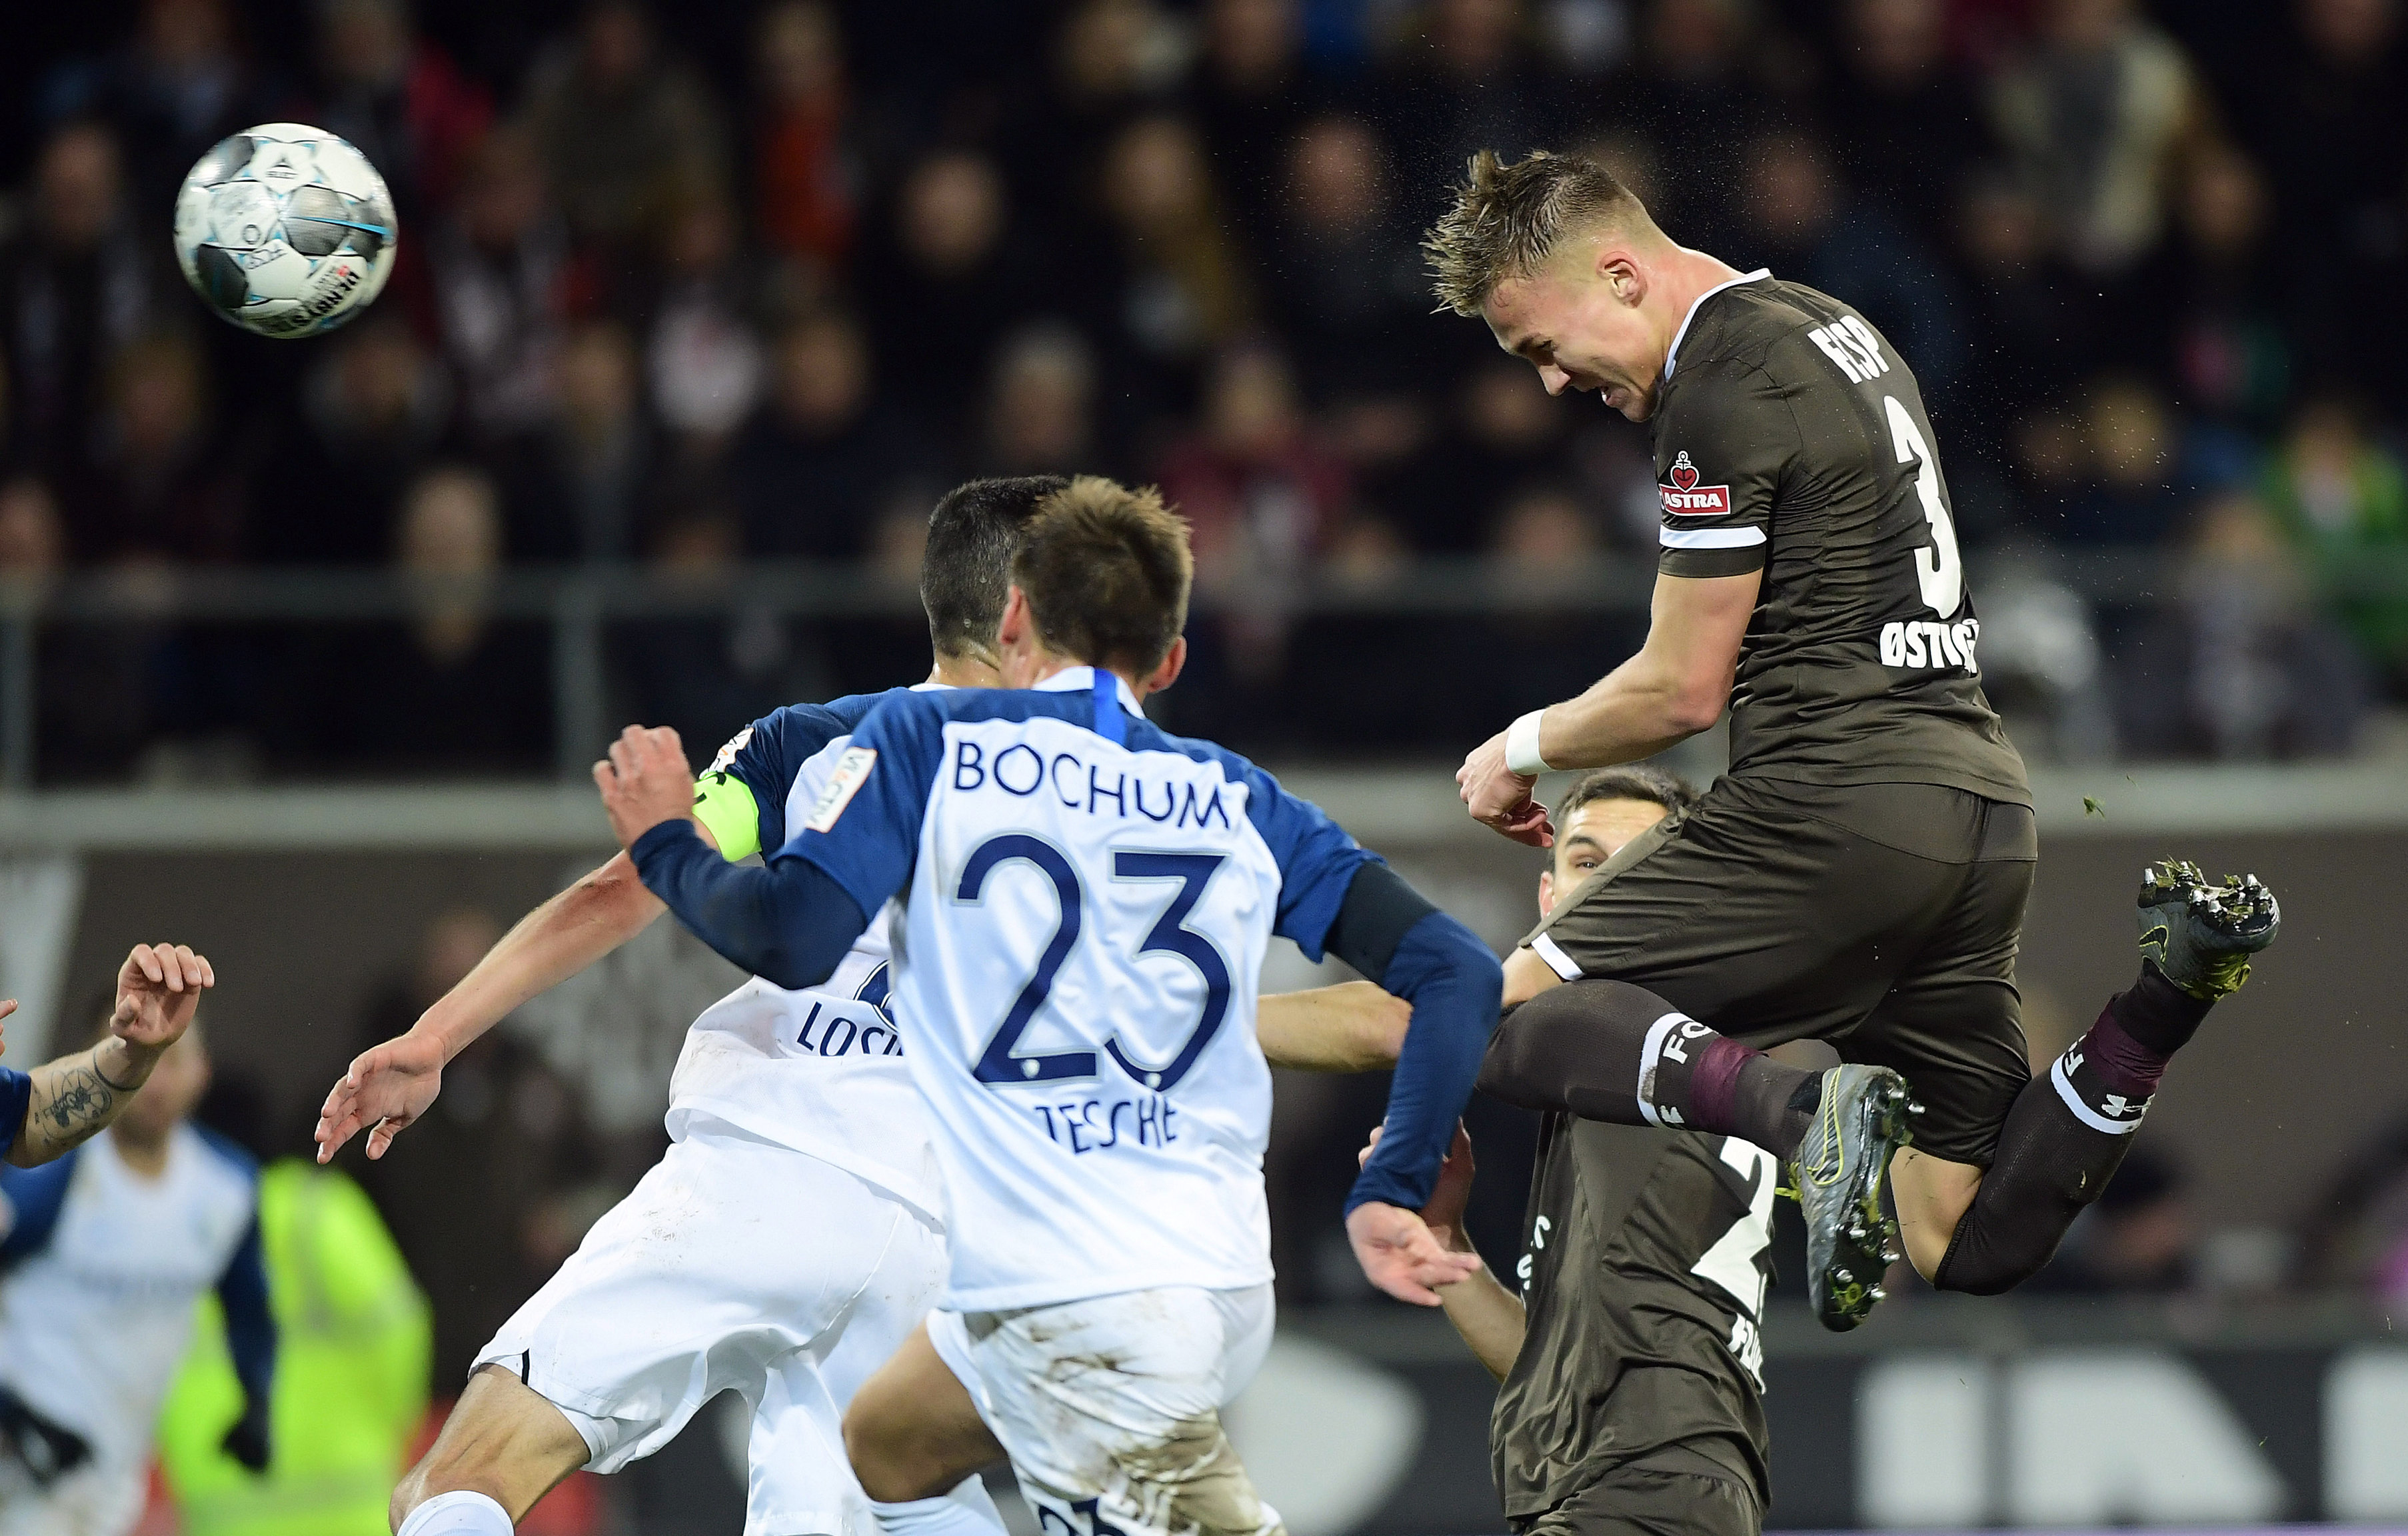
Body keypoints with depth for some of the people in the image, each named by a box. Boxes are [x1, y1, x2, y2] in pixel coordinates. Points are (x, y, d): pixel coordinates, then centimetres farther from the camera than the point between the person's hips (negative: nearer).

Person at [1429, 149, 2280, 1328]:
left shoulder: (1722, 387, -10)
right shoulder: (1836, 331, 21)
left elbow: (1683, 691, -8)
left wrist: (1524, 748, 11)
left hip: (1837, 813, -9)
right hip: (1981, 806, 9)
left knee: (1506, 1021, -2)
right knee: (1973, 1245, 10)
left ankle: (1805, 1110, -25)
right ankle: (2166, 993, -7)